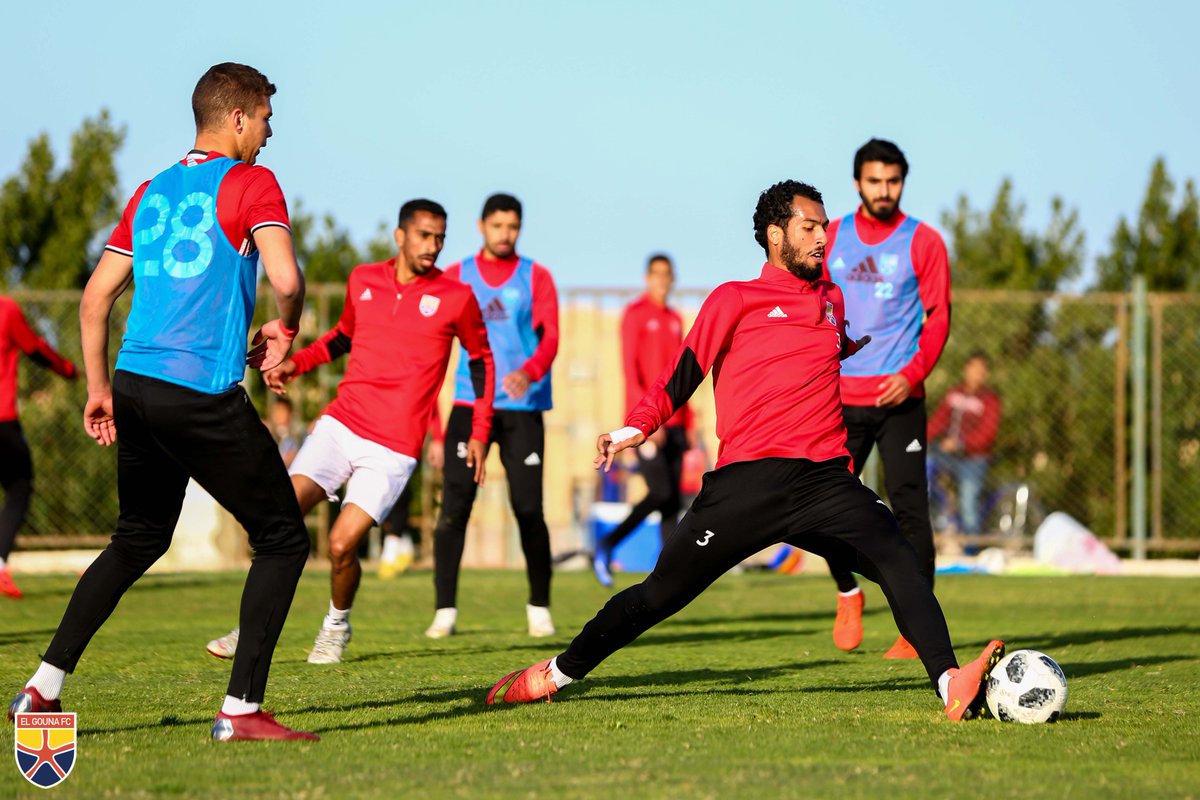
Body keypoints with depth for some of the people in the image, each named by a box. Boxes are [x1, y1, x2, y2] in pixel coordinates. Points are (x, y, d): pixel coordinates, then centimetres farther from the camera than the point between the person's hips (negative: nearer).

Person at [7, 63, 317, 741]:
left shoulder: (151, 193, 17)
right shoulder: (252, 184, -3)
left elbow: (96, 297, 17)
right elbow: (287, 279, -17)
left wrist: (99, 392, 22)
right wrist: (284, 333, 4)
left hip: (135, 385, 7)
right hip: (204, 398, -7)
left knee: (138, 540, 22)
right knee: (283, 539, 4)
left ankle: (43, 689, 15)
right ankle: (241, 710, -3)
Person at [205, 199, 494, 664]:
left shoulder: (455, 298, -2)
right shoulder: (363, 281, 8)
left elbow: (481, 358, 12)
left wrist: (480, 433, 7)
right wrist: (296, 363, 12)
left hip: (394, 449, -3)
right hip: (340, 425, 3)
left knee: (342, 544, -14)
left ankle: (337, 626, 15)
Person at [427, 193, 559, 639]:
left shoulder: (536, 277, 6)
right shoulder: (456, 277, 9)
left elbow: (550, 336, -6)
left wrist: (529, 371, -27)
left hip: (522, 408, 0)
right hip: (470, 405, 1)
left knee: (529, 510, -4)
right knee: (454, 507, -8)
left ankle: (539, 607, 11)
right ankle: (445, 610, -4)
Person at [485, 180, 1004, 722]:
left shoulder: (833, 301, 22)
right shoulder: (735, 300, 8)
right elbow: (685, 371, 2)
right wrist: (637, 427, -10)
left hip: (825, 475, 3)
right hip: (748, 478, -3)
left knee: (895, 557, -23)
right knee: (663, 591, 2)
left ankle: (951, 687, -37)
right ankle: (555, 675, 18)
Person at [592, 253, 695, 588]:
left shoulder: (675, 320, 17)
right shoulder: (635, 315, -4)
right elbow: (630, 370, -12)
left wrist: (689, 423, 15)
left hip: (673, 422, 7)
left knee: (673, 499, 1)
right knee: (661, 493, -15)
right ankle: (607, 545, 0)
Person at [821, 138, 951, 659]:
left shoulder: (923, 241, 2)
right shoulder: (830, 239, 10)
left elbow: (938, 318, -1)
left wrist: (913, 373, -15)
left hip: (899, 398, -2)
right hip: (840, 396, 2)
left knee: (909, 508, -6)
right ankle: (848, 594, 22)